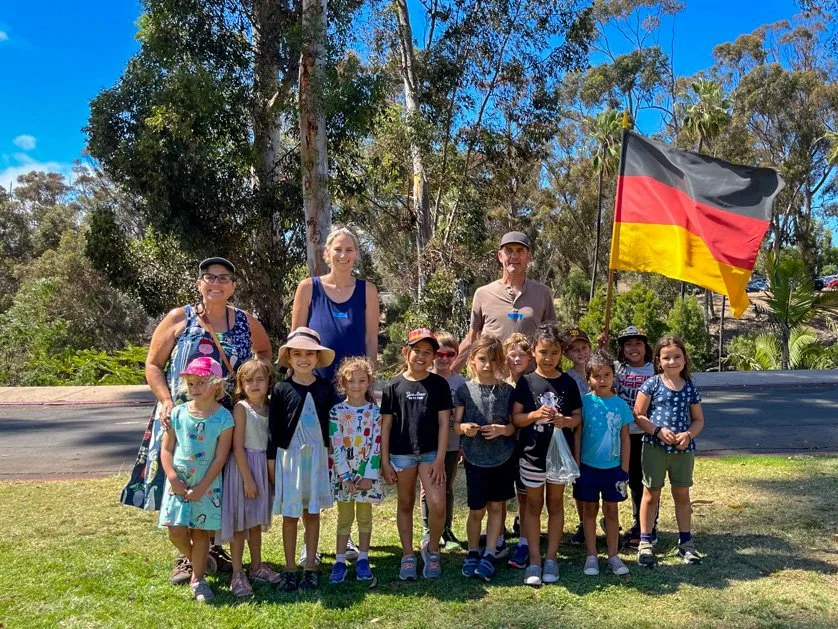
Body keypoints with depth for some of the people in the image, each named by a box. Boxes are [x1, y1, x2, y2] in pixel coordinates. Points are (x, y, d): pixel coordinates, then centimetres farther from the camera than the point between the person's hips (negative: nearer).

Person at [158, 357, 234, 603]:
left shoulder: (223, 417, -11)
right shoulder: (178, 413, -3)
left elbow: (220, 457, -10)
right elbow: (166, 449, 1)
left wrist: (201, 488, -12)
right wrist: (173, 478, -11)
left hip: (207, 485, -2)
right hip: (178, 483, 2)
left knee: (201, 532, 6)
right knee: (176, 532, -1)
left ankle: (198, 578, 23)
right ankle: (196, 562, 29)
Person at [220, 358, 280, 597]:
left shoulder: (269, 407, 4)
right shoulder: (241, 408, -13)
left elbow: (272, 441, 9)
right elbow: (237, 446, -15)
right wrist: (247, 478, -17)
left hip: (264, 466, 6)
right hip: (243, 465, -6)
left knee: (256, 520, 17)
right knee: (240, 521, 2)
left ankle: (256, 566, 30)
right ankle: (237, 574, 12)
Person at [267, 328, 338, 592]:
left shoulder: (326, 389, 1)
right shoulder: (281, 389, -4)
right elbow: (273, 429, -1)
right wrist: (271, 463, -2)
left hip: (317, 455, 2)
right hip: (289, 455, -1)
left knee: (312, 513, 10)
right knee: (290, 515, 6)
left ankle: (311, 567, 22)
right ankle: (289, 569, 18)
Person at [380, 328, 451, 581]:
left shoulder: (439, 384, 1)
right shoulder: (394, 386, 1)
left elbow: (443, 423, 0)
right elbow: (386, 425, 3)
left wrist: (440, 459, -7)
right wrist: (385, 461, -1)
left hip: (430, 452, 0)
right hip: (401, 453, 1)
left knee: (437, 505, -10)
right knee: (405, 505, 12)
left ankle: (432, 549, 15)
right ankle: (408, 555, 26)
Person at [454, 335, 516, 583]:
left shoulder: (507, 390, -1)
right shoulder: (465, 389, -5)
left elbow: (514, 426, 3)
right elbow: (456, 424, -3)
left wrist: (503, 429, -18)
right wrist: (464, 427, -25)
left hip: (502, 458, 1)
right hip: (475, 458, -1)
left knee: (496, 506, 8)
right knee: (476, 510, 7)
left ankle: (489, 555, 19)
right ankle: (473, 553, 26)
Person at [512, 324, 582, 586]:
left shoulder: (568, 383, -1)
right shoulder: (526, 382, -4)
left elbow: (578, 416, 4)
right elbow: (515, 417, -5)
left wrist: (566, 421, -18)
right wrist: (536, 414, -22)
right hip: (532, 454, -1)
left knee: (556, 504, 11)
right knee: (534, 505, 8)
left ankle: (551, 559, 22)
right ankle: (534, 561, 16)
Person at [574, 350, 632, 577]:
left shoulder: (620, 405, -2)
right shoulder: (584, 402, -8)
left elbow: (625, 439, 3)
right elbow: (577, 435, -4)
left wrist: (624, 470, 2)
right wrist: (576, 466, -5)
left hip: (613, 467, 1)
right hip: (588, 467, -1)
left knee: (611, 511, 11)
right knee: (589, 510, 10)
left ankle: (613, 556, 24)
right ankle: (591, 556, 21)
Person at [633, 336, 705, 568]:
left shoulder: (690, 388, 4)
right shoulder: (652, 384, -5)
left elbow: (698, 419, 10)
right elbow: (638, 415, -5)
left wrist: (689, 434, -10)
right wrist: (658, 430, -18)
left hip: (683, 449, 3)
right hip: (655, 447, -3)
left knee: (682, 495, 13)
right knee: (651, 494, 6)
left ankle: (685, 542, 27)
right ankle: (645, 543, 17)